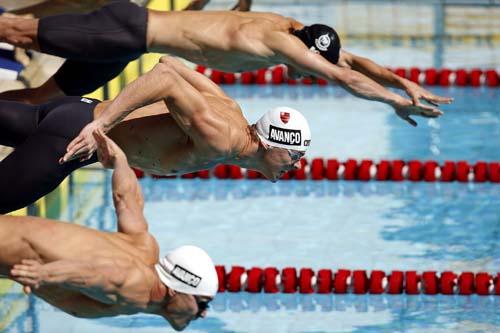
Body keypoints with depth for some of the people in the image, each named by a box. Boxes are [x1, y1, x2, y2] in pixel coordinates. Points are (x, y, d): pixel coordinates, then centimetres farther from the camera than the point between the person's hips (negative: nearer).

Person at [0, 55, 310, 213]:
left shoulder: (228, 106, -2)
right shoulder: (219, 139, -29)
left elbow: (169, 64, 7)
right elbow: (165, 77, -39)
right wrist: (101, 124, -38)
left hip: (80, 110, 9)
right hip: (73, 135, -9)